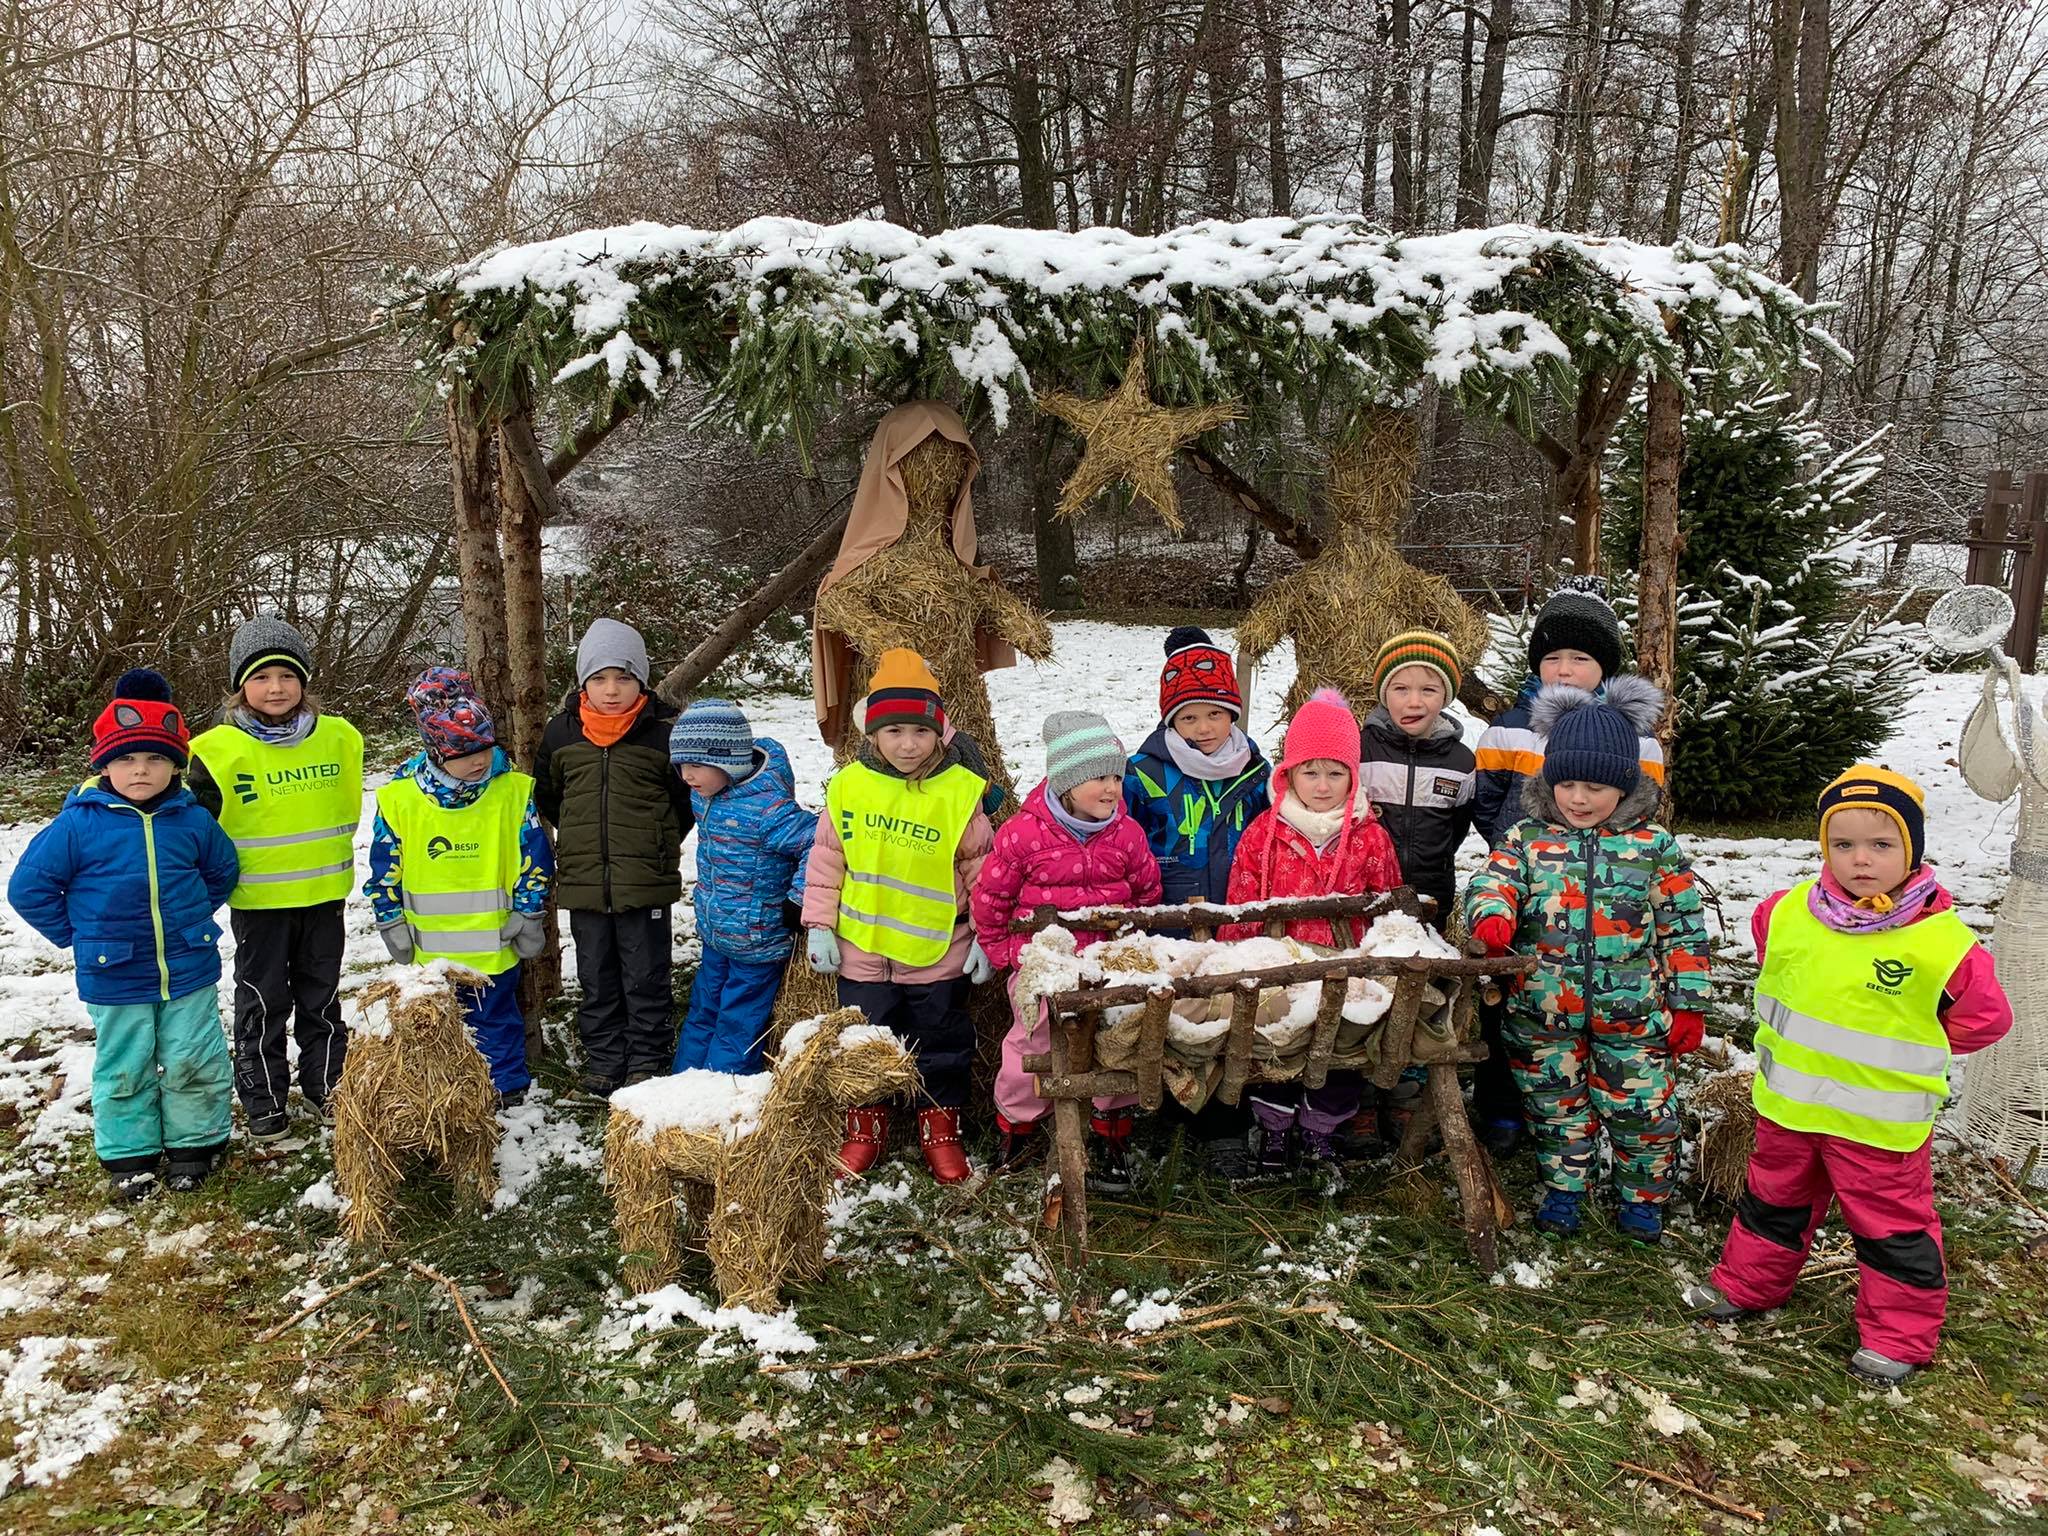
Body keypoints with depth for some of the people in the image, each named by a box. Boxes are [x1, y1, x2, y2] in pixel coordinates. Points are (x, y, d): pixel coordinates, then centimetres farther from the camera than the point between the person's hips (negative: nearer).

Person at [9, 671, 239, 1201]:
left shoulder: (193, 820, -5)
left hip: (189, 972, 1)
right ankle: (129, 1155, 30)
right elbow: (28, 887, -4)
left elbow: (223, 871, 13)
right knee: (124, 1070, 13)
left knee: (195, 1063, 10)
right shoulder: (79, 823, -12)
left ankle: (194, 1142, 29)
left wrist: (190, 919, 7)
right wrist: (75, 934, -4)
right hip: (115, 979, -1)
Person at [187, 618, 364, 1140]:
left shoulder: (337, 737, -2)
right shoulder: (219, 750, -11)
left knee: (322, 996, 16)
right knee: (263, 1002, 9)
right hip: (258, 899, -3)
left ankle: (326, 1086, 30)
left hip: (323, 895, 3)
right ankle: (263, 1101, 22)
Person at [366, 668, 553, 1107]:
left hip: (495, 943, -1)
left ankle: (507, 1086, 26)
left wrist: (528, 914, -2)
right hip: (430, 948, 1)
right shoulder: (399, 799, -9)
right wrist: (392, 924, 1)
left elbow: (534, 857, -2)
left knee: (497, 1018, 13)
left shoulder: (514, 791, -9)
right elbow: (384, 869, 0)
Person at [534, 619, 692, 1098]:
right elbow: (546, 795, 18)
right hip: (582, 880, 4)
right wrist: (579, 837, 14)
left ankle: (648, 1061, 20)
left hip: (646, 881, -3)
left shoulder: (664, 730, -8)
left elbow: (689, 794, 3)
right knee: (595, 978, 13)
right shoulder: (561, 732, 3)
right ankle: (603, 1062, 25)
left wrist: (662, 842, 4)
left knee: (646, 978, 7)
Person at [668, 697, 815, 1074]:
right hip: (715, 938, 9)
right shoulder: (705, 794, 0)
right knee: (701, 1014, 21)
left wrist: (798, 901, -23)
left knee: (737, 1027, 5)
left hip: (756, 944, -9)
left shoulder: (766, 808, -28)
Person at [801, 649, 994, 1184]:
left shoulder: (961, 792, -11)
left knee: (941, 1044, 13)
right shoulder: (848, 785, -6)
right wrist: (819, 926, 0)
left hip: (938, 954, -1)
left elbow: (981, 868, -3)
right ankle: (866, 1128, 33)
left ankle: (940, 1126, 31)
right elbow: (825, 860, 3)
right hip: (861, 951, 2)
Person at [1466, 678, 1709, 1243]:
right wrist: (1492, 916, -36)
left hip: (1631, 1012, -1)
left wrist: (1688, 1003, 1)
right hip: (1543, 1011, 1)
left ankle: (1643, 1196, 30)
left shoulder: (1653, 846, 0)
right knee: (1555, 1104, 14)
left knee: (1641, 1108, 8)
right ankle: (1563, 1187, 33)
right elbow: (1495, 879, -12)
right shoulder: (1528, 838, 1)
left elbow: (1682, 927, 2)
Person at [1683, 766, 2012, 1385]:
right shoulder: (1787, 914, -8)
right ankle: (1745, 1286, 41)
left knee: (1892, 1224, 11)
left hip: (1880, 1123, -4)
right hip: (1788, 1104, 4)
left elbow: (1984, 1016, -5)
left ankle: (1898, 1336, 29)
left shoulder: (1941, 941, -20)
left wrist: (1910, 1045, -1)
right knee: (1774, 1200, 22)